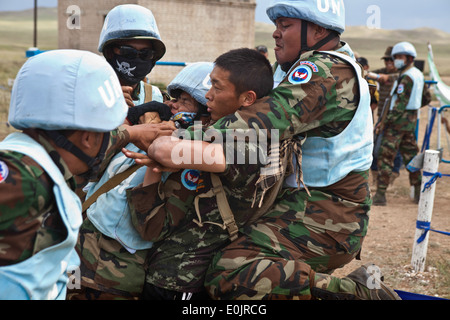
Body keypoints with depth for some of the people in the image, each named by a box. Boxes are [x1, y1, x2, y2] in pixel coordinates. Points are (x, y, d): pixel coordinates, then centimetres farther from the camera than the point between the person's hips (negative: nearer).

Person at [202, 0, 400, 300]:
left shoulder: (325, 72, -18)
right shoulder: (334, 63, 15)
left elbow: (261, 122, -30)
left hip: (324, 213, -11)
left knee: (229, 275, -27)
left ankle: (355, 289, -19)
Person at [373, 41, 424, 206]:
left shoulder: (406, 78, -15)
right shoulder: (419, 75, 14)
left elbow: (400, 104, -20)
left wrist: (385, 122, -20)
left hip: (399, 119, -10)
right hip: (412, 120, 10)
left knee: (385, 157, -8)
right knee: (410, 155, 14)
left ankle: (380, 194, -11)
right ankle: (419, 192, 17)